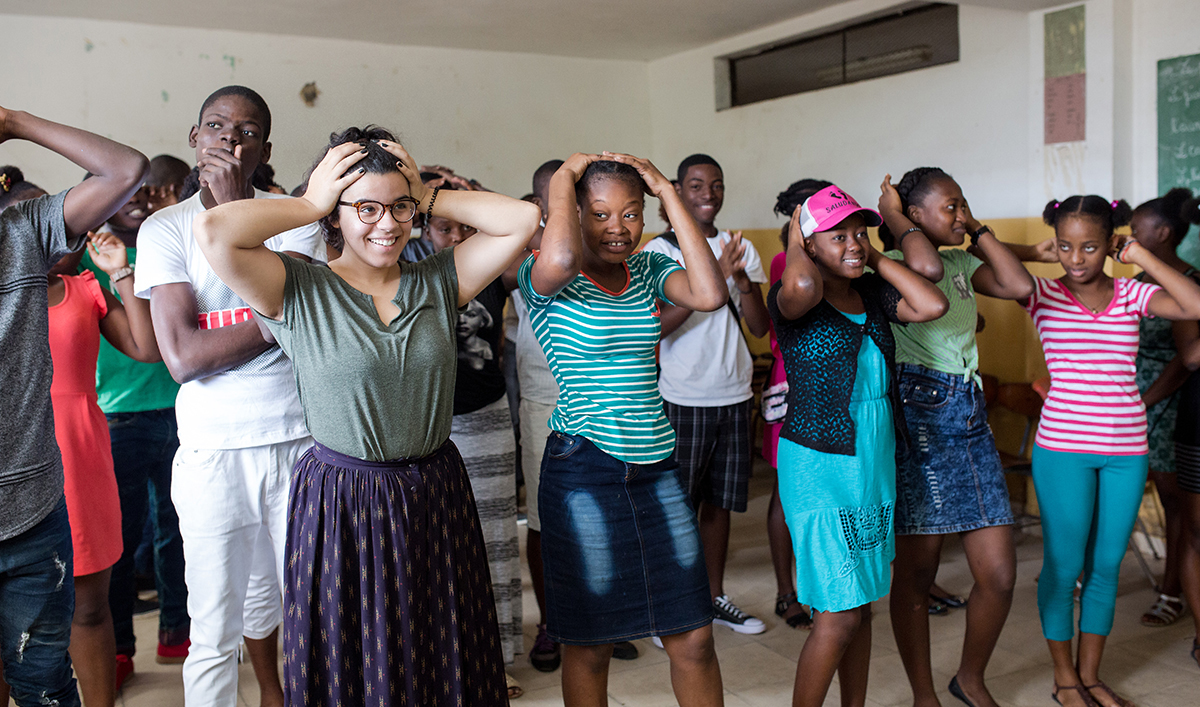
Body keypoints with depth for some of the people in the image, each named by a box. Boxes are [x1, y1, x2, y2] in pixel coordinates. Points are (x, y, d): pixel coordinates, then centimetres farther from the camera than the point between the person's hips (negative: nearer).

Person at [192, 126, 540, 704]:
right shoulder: (299, 290, -6)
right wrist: (310, 204, -9)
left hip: (435, 497, 3)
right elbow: (213, 232, -21)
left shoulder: (439, 281, 4)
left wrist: (427, 197, -2)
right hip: (339, 501, -3)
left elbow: (522, 220, -2)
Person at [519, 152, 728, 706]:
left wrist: (668, 192, -8)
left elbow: (710, 295, -11)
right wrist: (563, 179, -15)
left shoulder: (647, 270, 8)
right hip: (583, 471, -5)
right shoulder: (550, 280, -8)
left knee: (693, 638, 11)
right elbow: (558, 258, -33)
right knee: (589, 643, 11)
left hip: (657, 468, 5)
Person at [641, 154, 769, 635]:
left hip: (734, 396, 4)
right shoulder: (659, 250, -5)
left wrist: (741, 278, -16)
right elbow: (656, 325, -17)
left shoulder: (741, 249, 8)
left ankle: (714, 597, 29)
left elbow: (761, 327, 1)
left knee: (719, 503, 14)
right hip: (683, 398, -4)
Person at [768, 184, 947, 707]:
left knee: (862, 605, 15)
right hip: (819, 466, -7)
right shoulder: (793, 298, -11)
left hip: (875, 463, 7)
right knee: (838, 613, -5)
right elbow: (800, 287, -36)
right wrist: (794, 245, -14)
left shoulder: (872, 293, 8)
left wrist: (876, 260, 1)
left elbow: (933, 305, -6)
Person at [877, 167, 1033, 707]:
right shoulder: (891, 264, -8)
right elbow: (926, 267, -30)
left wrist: (978, 229, 8)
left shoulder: (962, 263, 15)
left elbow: (1020, 286, 1)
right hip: (918, 418, -7)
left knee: (999, 574, 6)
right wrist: (894, 218, -13)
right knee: (916, 571, 5)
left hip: (970, 418, 7)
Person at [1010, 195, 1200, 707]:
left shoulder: (1132, 295, 4)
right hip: (1063, 449, -3)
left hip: (1126, 451, 3)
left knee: (1106, 565, 11)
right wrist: (1038, 254, -3)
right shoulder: (1045, 295, -2)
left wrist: (1143, 258, -7)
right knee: (1064, 564, 4)